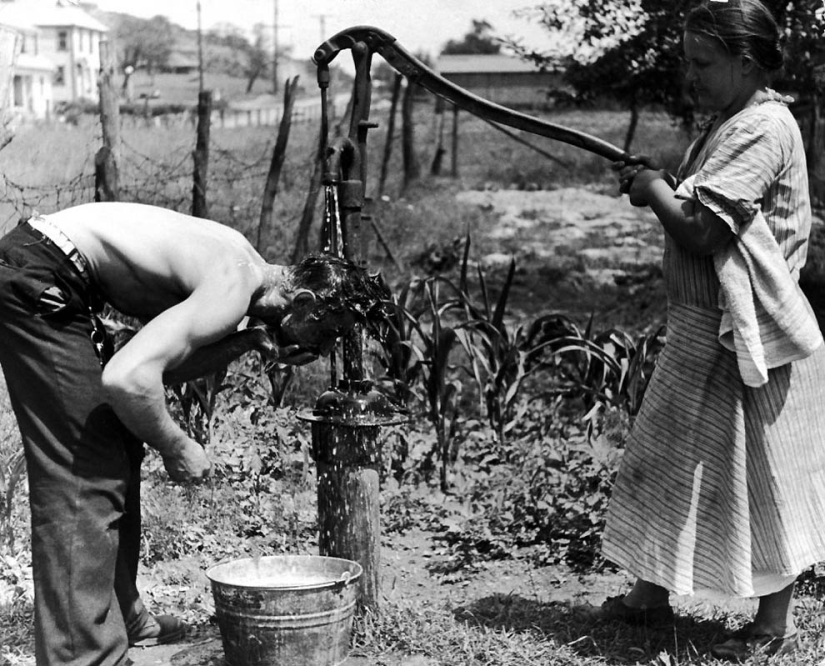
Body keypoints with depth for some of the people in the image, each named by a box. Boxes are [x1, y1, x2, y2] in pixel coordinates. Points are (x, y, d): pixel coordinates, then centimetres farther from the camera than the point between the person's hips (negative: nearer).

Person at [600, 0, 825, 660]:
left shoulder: (763, 128, -19)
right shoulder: (728, 123, 13)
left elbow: (699, 231, -25)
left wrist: (656, 187, -10)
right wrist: (659, 181, 4)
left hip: (752, 337, -10)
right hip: (703, 328, 10)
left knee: (763, 480, 3)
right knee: (670, 458, 16)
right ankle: (652, 593, 30)